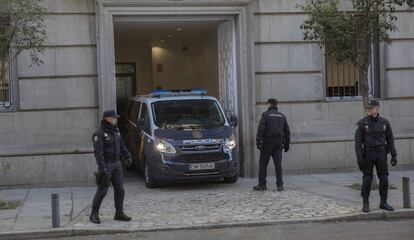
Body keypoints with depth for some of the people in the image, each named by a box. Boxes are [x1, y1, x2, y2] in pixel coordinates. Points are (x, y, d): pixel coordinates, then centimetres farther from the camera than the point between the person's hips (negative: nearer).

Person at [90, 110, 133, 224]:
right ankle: (94, 214, 6)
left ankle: (119, 214, 11)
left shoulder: (115, 131, 10)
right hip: (106, 164, -7)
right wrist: (102, 167, -29)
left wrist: (128, 157, 21)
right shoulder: (99, 134, -15)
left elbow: (121, 145, 23)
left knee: (119, 189, 4)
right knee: (102, 190, -5)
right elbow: (98, 152, -23)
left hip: (116, 163, 7)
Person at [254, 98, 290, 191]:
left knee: (263, 164, 3)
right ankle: (280, 185, -2)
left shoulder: (266, 115, -3)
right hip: (278, 143, 4)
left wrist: (258, 141, -12)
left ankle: (262, 184, 4)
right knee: (278, 164, 3)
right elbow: (287, 131, 13)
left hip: (267, 143, -4)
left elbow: (261, 129, -12)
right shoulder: (282, 116, 13)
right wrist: (287, 144, 17)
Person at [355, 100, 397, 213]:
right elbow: (358, 141, -8)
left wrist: (394, 155, 1)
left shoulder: (384, 122, 2)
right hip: (368, 153, -2)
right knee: (367, 179, -2)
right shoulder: (362, 123, -6)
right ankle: (365, 204, 8)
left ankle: (383, 203, 12)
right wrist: (359, 158, -15)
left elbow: (390, 140, 7)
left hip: (381, 153, 2)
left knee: (384, 178, 0)